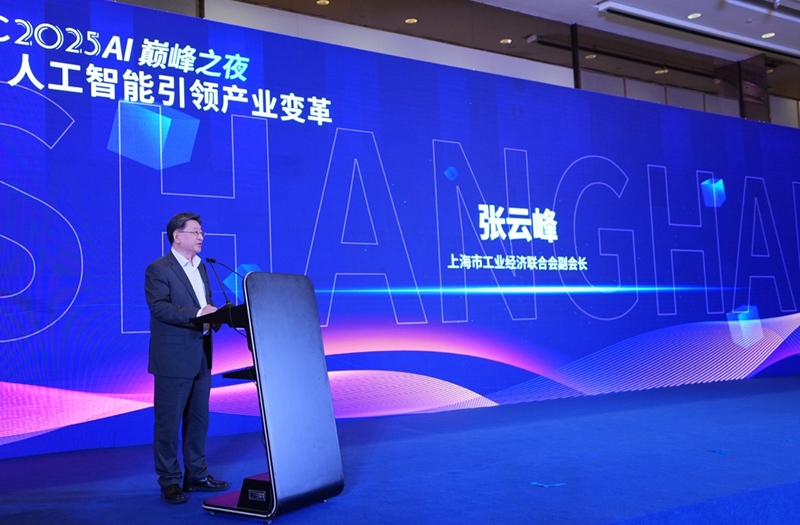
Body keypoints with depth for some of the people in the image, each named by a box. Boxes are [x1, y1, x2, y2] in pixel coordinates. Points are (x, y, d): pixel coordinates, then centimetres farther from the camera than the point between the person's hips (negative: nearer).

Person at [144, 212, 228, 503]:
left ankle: (196, 474, 25)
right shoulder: (158, 269, -9)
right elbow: (160, 307, -21)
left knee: (198, 419, 14)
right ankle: (169, 482, 11)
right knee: (168, 422, 1)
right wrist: (197, 314, -29)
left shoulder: (200, 267, 15)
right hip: (173, 358, -8)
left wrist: (216, 313, -3)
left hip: (201, 356, 8)